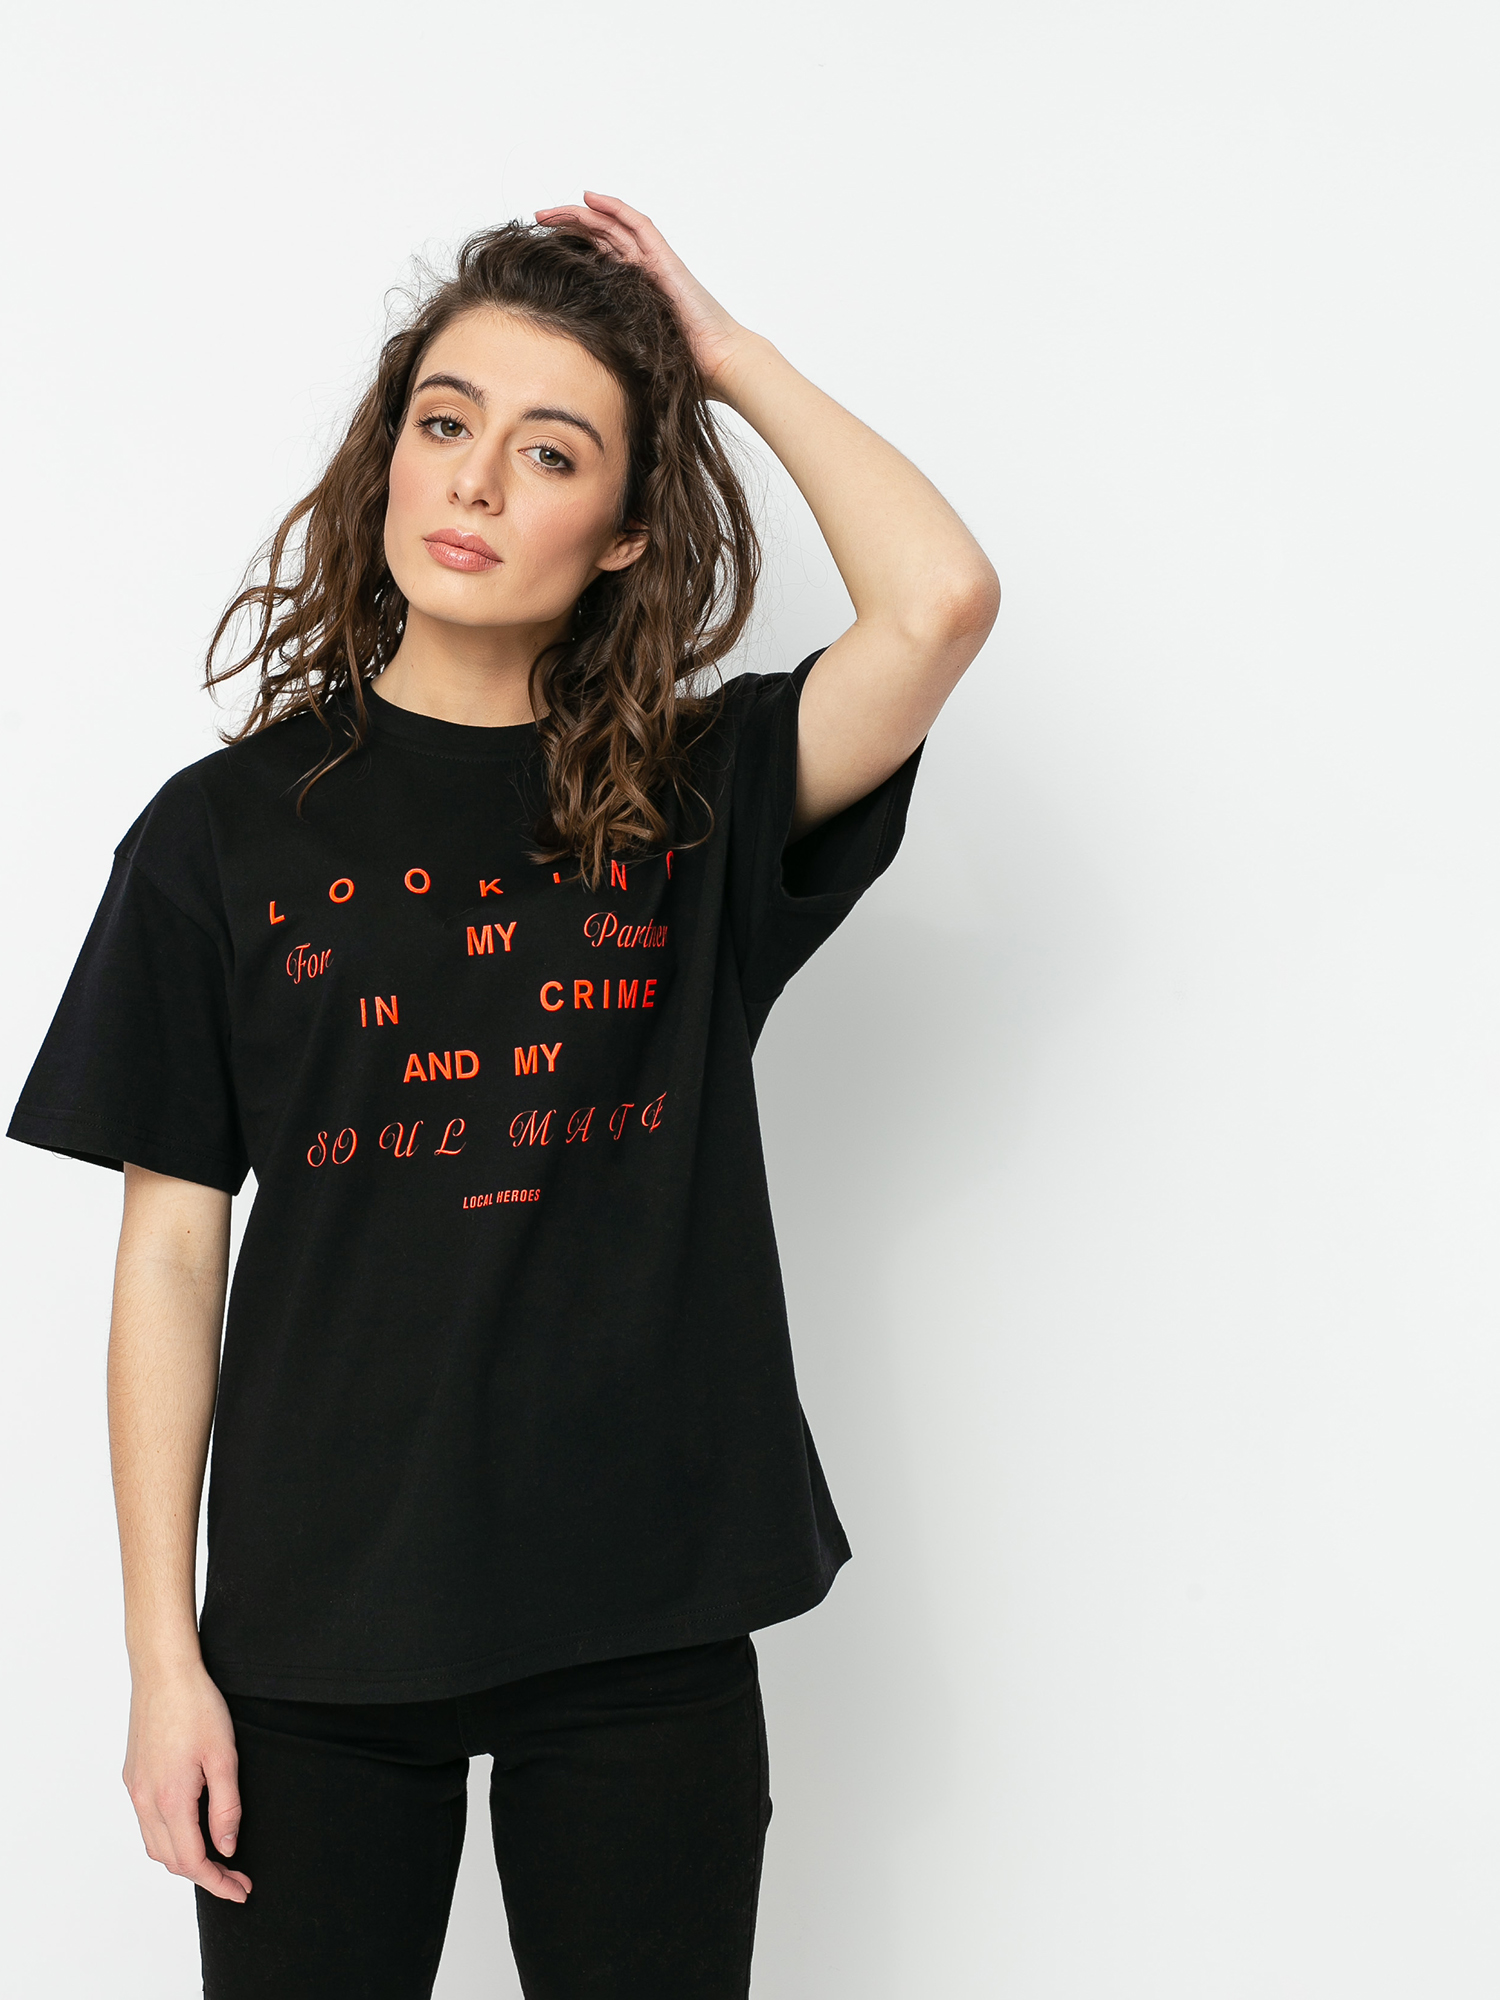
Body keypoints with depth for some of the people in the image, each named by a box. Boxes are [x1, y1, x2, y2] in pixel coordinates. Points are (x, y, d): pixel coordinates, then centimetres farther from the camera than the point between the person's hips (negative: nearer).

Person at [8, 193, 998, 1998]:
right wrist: (164, 1651, -1)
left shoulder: (696, 799, 1)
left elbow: (941, 599, -17)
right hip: (317, 1626, 0)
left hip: (645, 1626, 0)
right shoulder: (229, 831, 1)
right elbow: (170, 1254, 1)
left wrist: (727, 353, -5)